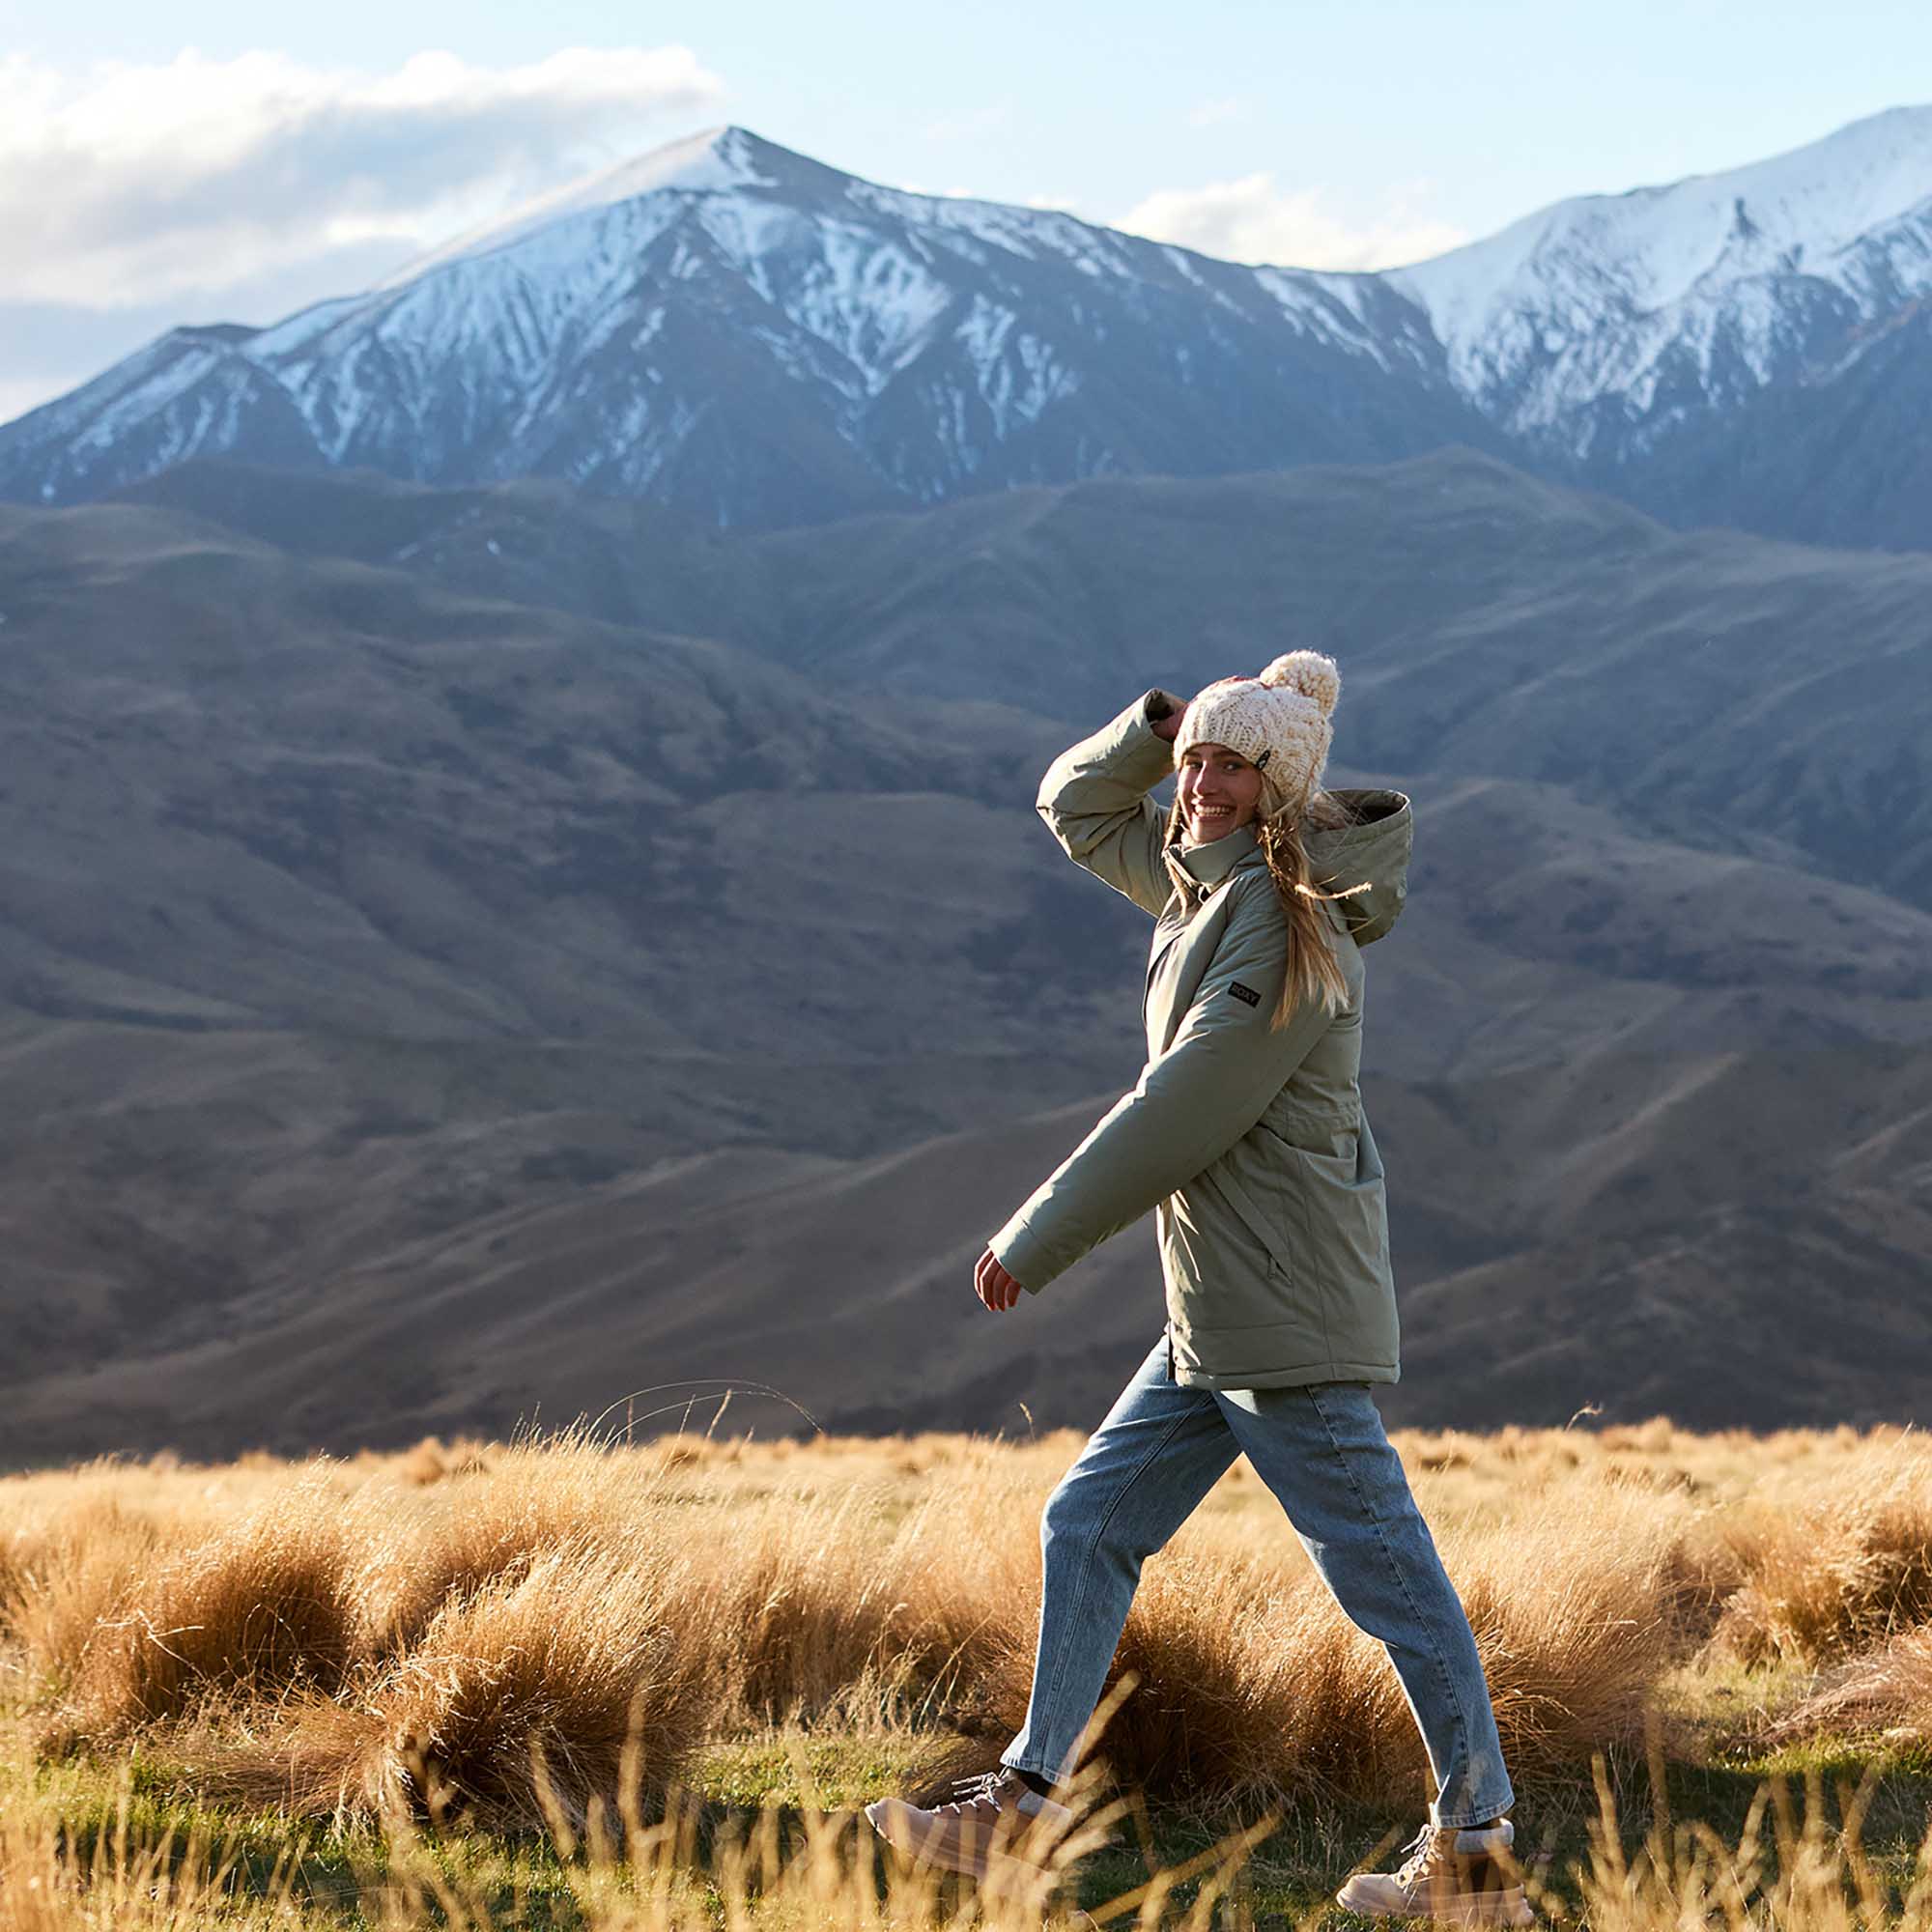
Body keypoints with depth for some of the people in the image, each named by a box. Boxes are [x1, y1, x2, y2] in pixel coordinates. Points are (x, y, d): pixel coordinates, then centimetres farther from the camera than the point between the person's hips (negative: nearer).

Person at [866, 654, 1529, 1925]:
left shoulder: (1286, 925, -17)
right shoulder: (1201, 883, 11)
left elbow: (1182, 1116, -19)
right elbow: (1077, 808, 25)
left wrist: (1035, 1244, -12)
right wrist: (1162, 724, 5)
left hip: (1285, 1308, -10)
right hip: (1218, 1315, 10)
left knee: (1382, 1568, -4)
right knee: (1091, 1524, 12)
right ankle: (1023, 1809, 18)